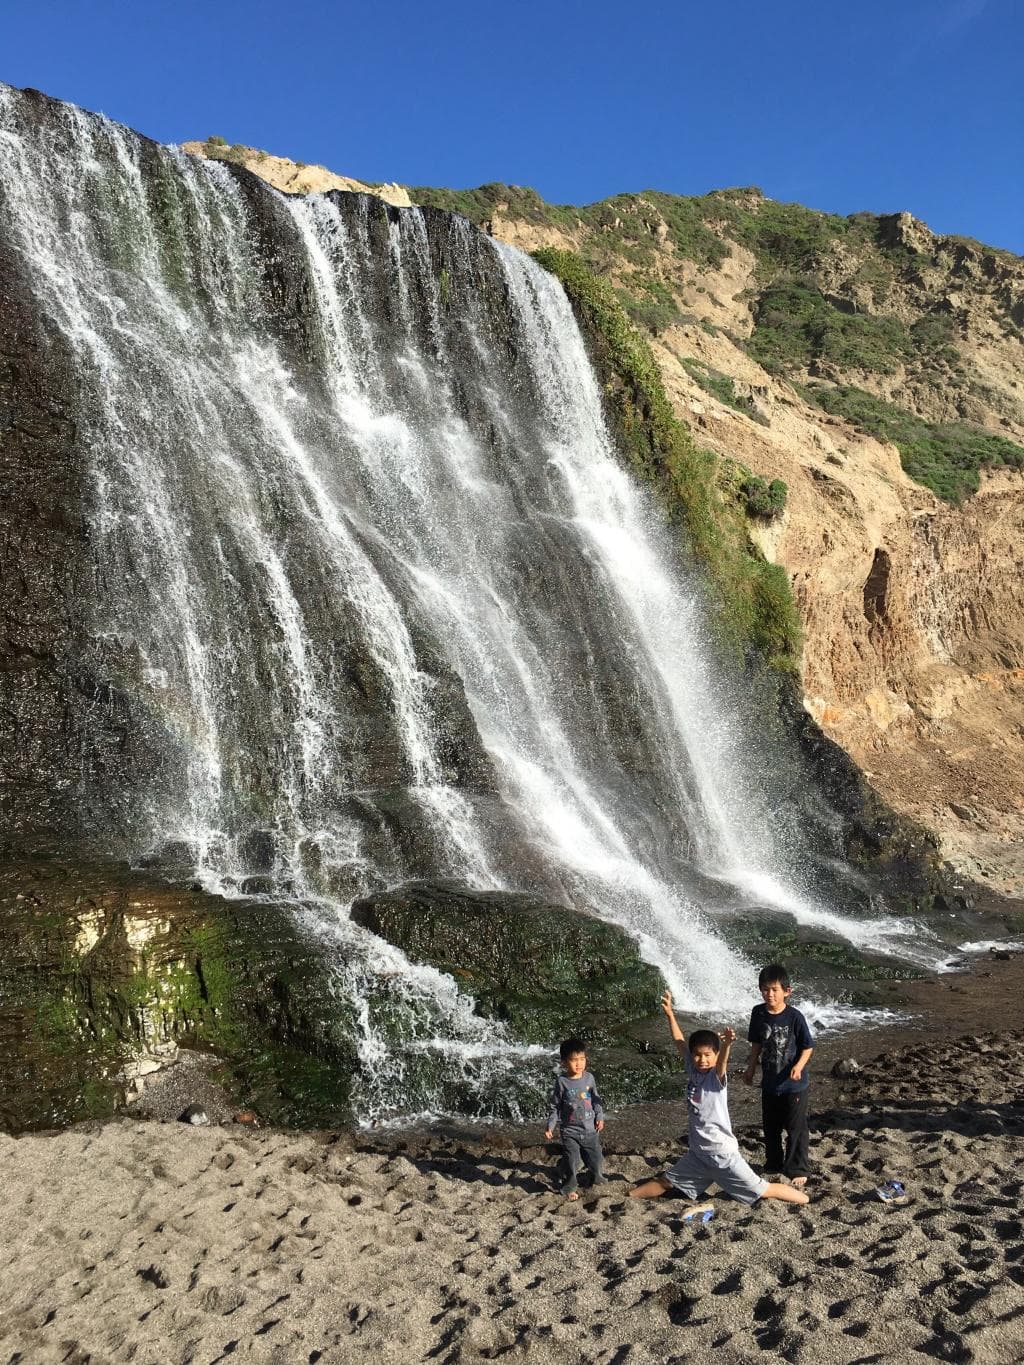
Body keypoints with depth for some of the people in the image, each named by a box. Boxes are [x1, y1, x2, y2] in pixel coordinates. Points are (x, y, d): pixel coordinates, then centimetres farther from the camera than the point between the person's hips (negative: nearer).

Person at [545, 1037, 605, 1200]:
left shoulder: (589, 1078, -3)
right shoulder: (561, 1082, -10)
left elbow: (596, 1099, 9)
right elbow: (555, 1106, -2)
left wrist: (600, 1117, 1)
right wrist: (550, 1126, -4)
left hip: (590, 1129, 3)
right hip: (570, 1130, -3)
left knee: (596, 1157, 12)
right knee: (571, 1161, -5)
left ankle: (597, 1178, 41)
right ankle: (568, 1187, 17)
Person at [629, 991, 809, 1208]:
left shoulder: (717, 1076, -16)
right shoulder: (693, 1070, 0)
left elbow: (722, 1062, -39)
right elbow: (680, 1043, 7)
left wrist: (727, 1044, -59)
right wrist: (670, 1014, 4)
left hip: (723, 1153, -6)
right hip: (698, 1153, 6)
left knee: (761, 1191, -1)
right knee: (666, 1182, 16)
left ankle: (806, 1201, 12)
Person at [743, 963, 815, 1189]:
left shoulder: (794, 1017, -17)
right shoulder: (758, 1013, -5)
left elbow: (807, 1046, -9)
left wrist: (798, 1066, -23)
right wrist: (751, 1068, 10)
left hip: (794, 1085, -5)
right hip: (769, 1083, 5)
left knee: (796, 1128, 4)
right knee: (770, 1127, 18)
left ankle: (798, 1170, 18)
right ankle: (773, 1164, 36)